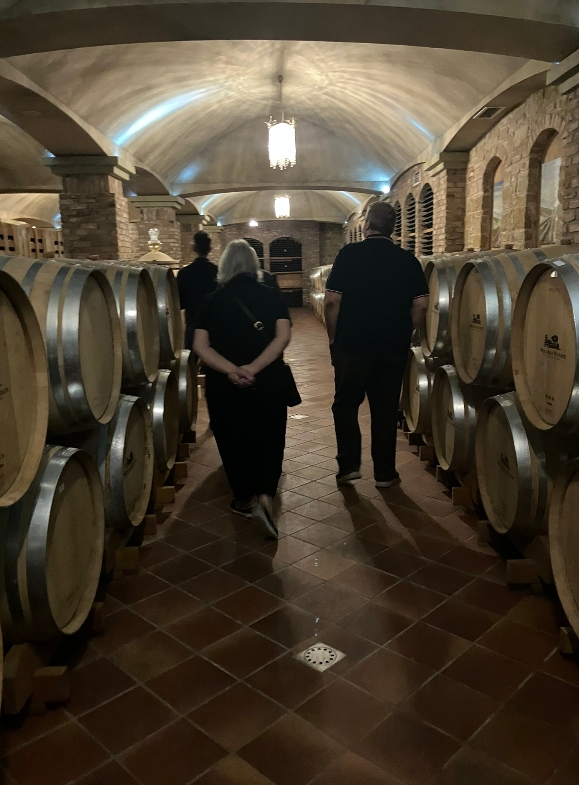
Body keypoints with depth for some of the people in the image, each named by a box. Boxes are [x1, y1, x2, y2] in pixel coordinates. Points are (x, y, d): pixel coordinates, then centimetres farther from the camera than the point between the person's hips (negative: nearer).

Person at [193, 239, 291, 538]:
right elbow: (283, 336, -13)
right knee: (269, 440, 13)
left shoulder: (213, 300, 0)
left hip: (224, 385, 0)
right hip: (267, 382, 0)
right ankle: (264, 496, -4)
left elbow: (200, 346, -10)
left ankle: (244, 499, 26)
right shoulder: (270, 295, 0)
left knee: (233, 440, 15)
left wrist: (231, 370, -19)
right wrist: (254, 367, -20)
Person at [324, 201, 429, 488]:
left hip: (351, 345, -2)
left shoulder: (349, 254, -6)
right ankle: (384, 472, 18)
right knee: (386, 410, 11)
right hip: (393, 349, 2)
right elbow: (421, 304, -2)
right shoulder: (408, 260, 1)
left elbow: (331, 301, -10)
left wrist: (333, 336, 2)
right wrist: (403, 333, 11)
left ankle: (348, 465, 12)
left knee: (346, 405, 15)